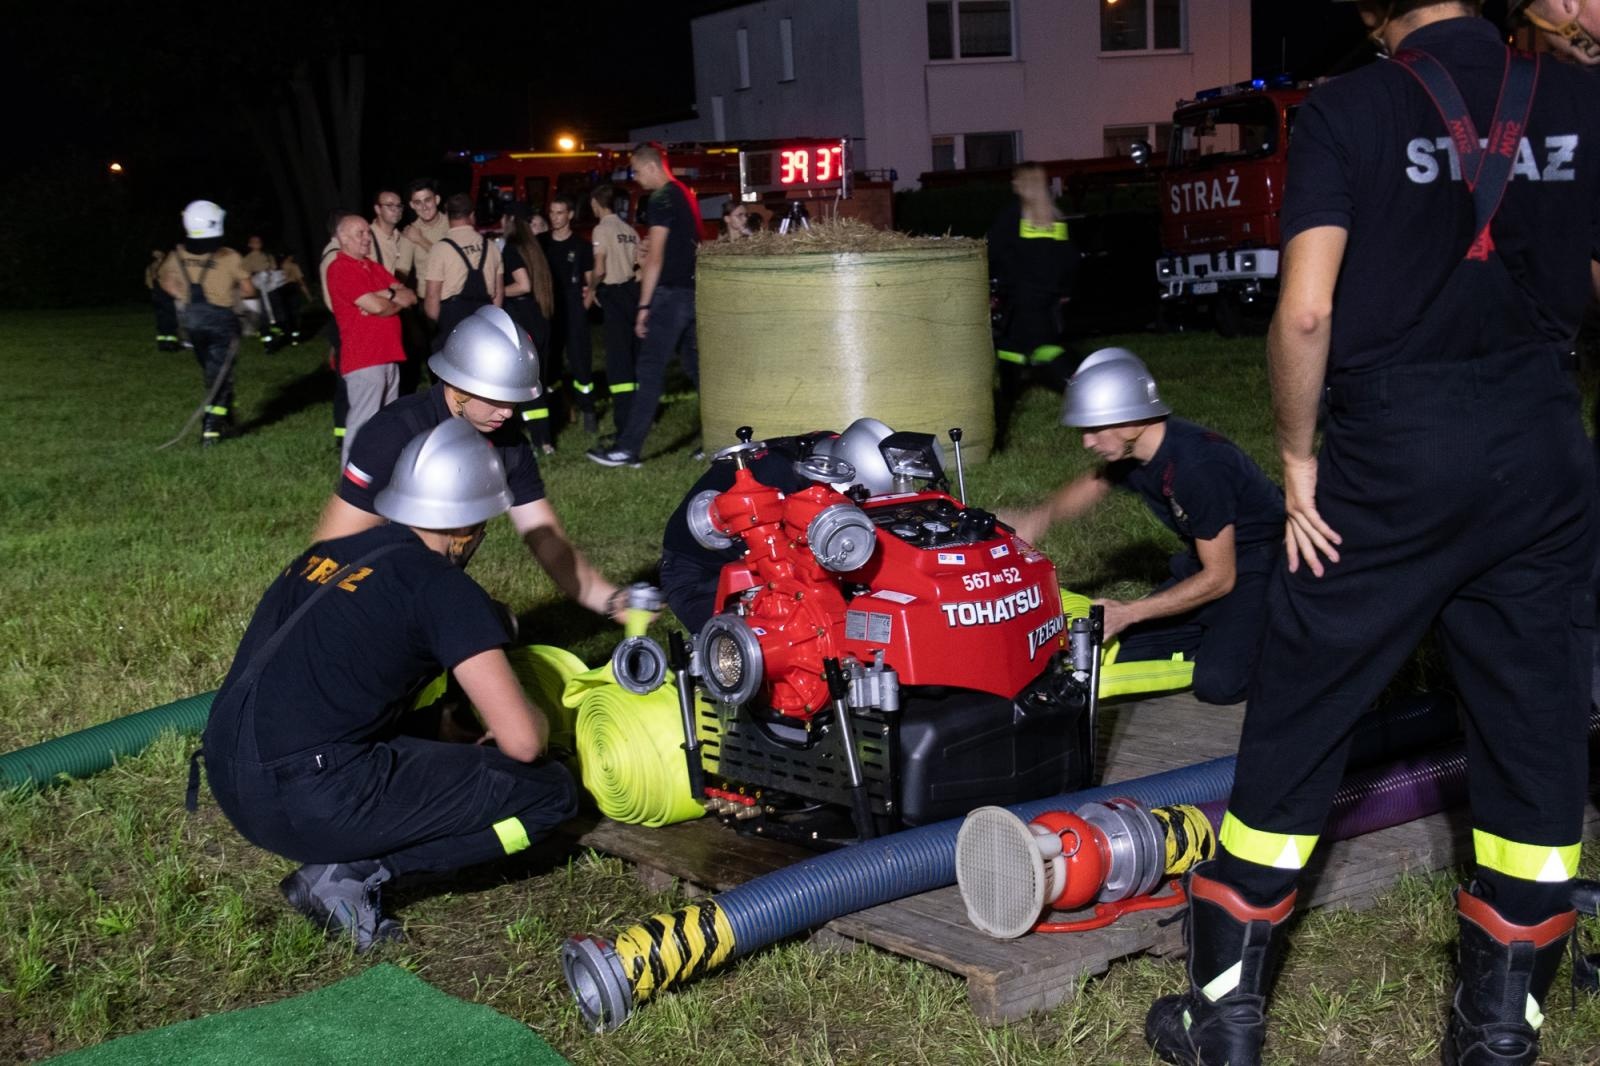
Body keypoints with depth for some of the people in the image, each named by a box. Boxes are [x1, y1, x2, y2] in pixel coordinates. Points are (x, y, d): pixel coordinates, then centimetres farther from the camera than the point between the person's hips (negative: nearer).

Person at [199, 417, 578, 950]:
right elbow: (521, 741, -10)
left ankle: (340, 857, 9)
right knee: (549, 792, 3)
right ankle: (352, 873, -4)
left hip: (232, 787, 8)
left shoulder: (325, 554, 15)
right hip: (315, 803, -8)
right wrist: (536, 719, 15)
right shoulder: (445, 590, -6)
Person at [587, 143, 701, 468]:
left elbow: (655, 257, -16)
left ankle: (628, 448, -8)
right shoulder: (685, 194, 15)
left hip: (671, 294, -9)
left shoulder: (662, 199, -12)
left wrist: (644, 306, -16)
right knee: (696, 366, 13)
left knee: (649, 371, -8)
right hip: (692, 292, 9)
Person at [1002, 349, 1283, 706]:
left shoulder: (1198, 465, -32)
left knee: (1216, 683, -26)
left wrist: (1129, 612, -23)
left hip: (1260, 560, -8)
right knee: (1125, 656, 0)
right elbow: (1093, 485, 17)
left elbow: (1219, 578, -25)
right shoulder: (1131, 452, -7)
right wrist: (1040, 516, -5)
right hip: (1207, 560, 8)